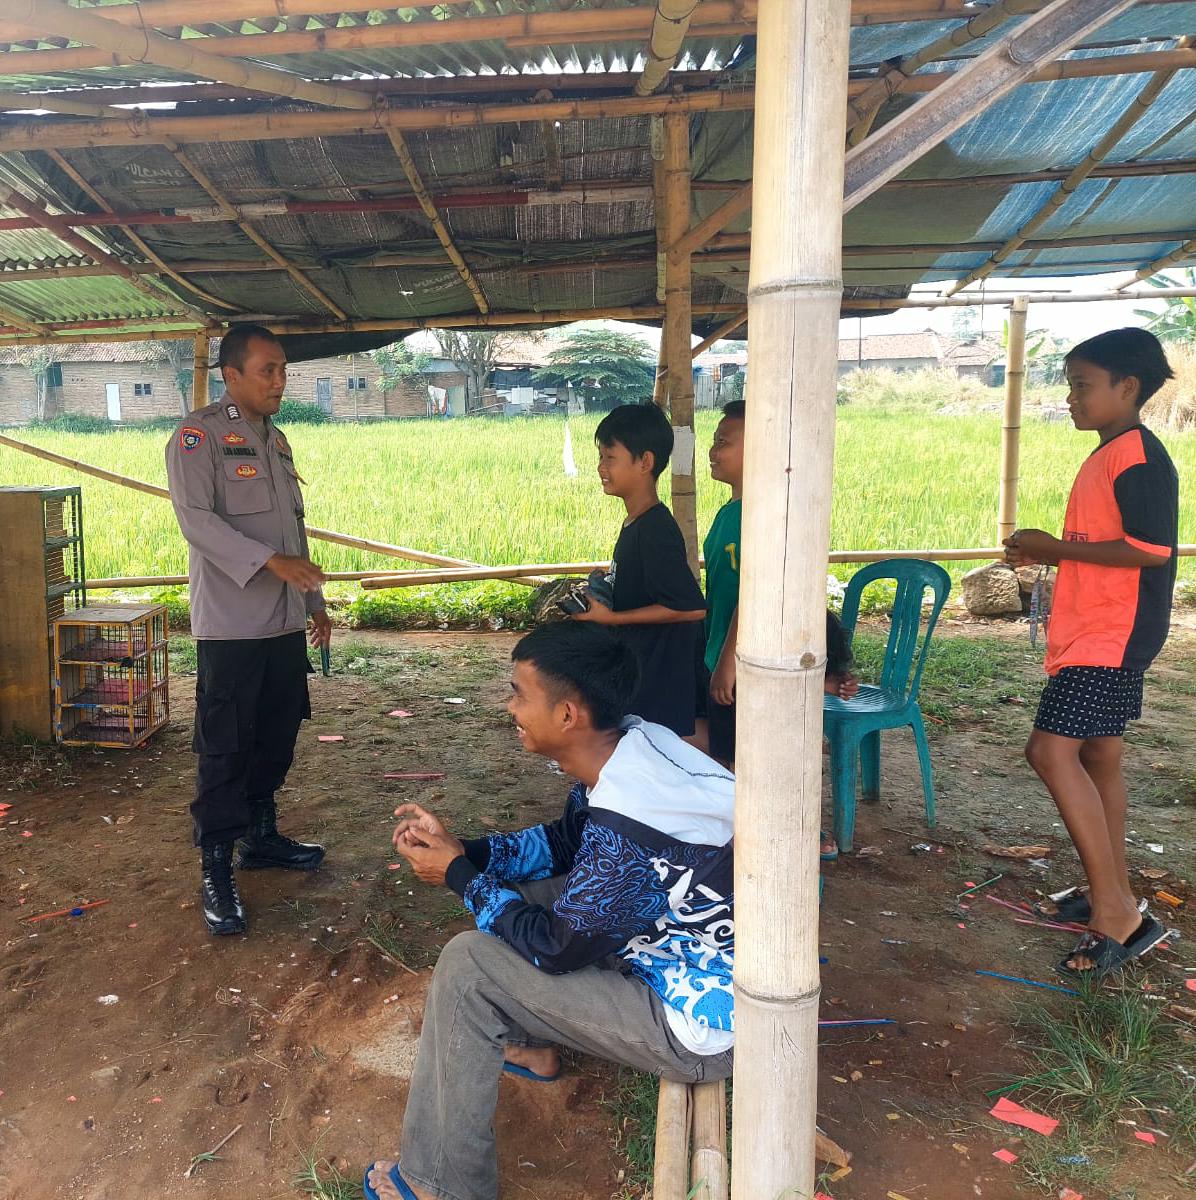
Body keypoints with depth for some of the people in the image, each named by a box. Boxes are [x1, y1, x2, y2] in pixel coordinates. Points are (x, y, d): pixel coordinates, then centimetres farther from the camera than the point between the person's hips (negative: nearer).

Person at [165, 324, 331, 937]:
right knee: (226, 747, -2)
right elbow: (195, 518, -20)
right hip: (231, 625, -8)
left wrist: (314, 602, 21)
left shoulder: (275, 440, 17)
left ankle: (260, 835, 31)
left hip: (284, 622, 8)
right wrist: (270, 561, -27)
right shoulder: (199, 435, -8)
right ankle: (216, 870, 9)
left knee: (276, 736, 15)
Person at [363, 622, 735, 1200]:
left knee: (467, 965, -12)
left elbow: (556, 950, -19)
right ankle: (533, 1046, 33)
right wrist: (464, 849, -1)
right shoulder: (630, 746, -7)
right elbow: (563, 844, 10)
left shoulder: (623, 827, -33)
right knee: (517, 889, 14)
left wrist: (459, 874, -8)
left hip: (700, 1026, -9)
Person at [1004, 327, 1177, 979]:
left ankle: (1116, 913, -10)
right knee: (1097, 757, 14)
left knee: (1052, 749, -17)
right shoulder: (1107, 456, 17)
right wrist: (1045, 553, 10)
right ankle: (1111, 896, 25)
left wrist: (1059, 549, -17)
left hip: (1111, 636, -11)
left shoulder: (1138, 456, -15)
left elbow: (1151, 548, -24)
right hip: (1092, 634, 11)